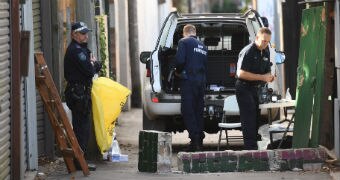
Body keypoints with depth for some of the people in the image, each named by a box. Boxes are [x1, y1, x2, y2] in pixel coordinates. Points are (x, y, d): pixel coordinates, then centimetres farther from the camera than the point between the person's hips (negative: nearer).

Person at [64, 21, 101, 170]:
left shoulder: (82, 49, 19)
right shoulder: (76, 50, -15)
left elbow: (98, 66, 18)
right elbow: (89, 71, -20)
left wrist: (93, 64, -3)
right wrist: (93, 64, 0)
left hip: (81, 92, 11)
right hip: (78, 93, -11)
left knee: (80, 127, 14)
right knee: (82, 128, -9)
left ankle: (78, 159, 19)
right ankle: (79, 161, -7)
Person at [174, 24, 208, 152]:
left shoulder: (184, 42, -2)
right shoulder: (202, 46, 20)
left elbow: (180, 60, -13)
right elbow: (206, 64, 17)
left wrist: (178, 71, 3)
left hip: (188, 79, -7)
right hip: (201, 81, 7)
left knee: (187, 110, -6)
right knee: (198, 111, 12)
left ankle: (195, 140, -16)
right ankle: (200, 140, 12)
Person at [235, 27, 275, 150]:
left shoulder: (265, 52, 9)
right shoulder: (247, 52, -16)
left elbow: (267, 71, 22)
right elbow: (241, 73, -24)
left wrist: (269, 77, -4)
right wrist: (262, 77, -24)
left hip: (256, 89, 8)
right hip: (244, 88, -8)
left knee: (256, 119, 11)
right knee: (249, 120, -13)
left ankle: (254, 146, 20)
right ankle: (251, 148, -15)